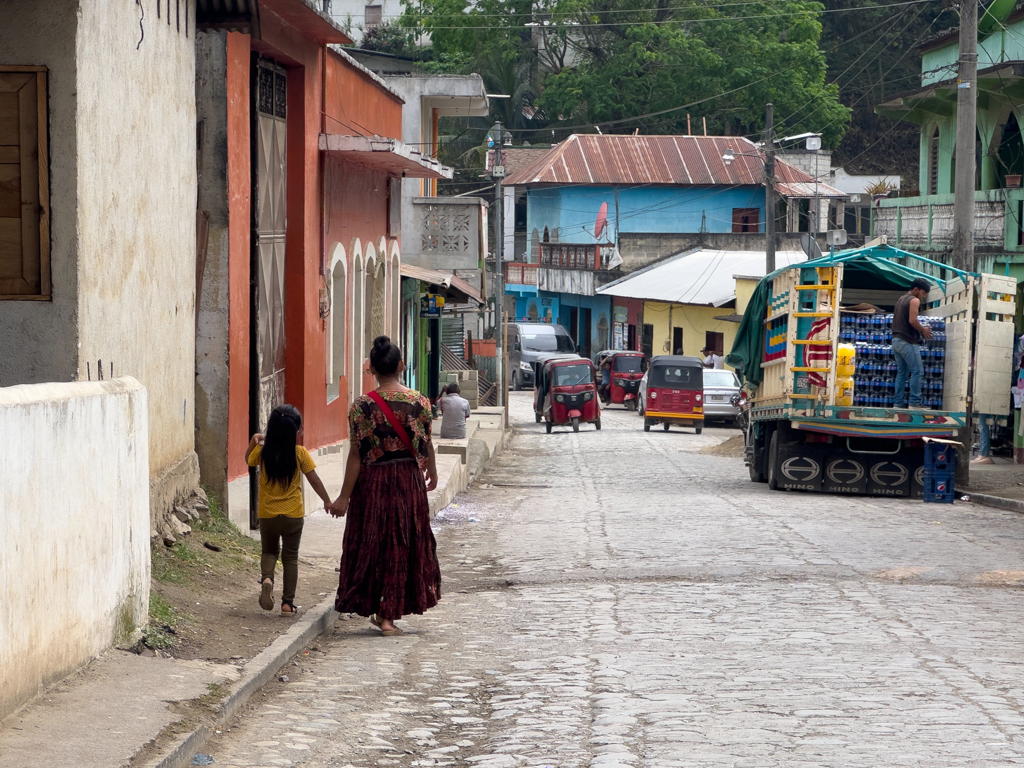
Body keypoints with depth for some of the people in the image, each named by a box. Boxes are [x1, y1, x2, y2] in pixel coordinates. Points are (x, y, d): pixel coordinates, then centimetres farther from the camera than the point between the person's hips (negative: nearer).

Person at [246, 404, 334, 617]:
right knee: (291, 557, 10)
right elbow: (314, 480, -5)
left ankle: (266, 578, -11)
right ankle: (288, 602, 7)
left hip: (267, 514, 1)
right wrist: (327, 501, 5)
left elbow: (248, 460, 17)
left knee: (269, 551, 20)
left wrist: (254, 441, 16)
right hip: (293, 514, -1)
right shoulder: (300, 453, -11)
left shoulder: (262, 452, -5)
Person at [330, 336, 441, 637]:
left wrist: (344, 496, -5)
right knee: (402, 544, 10)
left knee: (371, 544, 12)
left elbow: (357, 454, -11)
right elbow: (426, 444, 6)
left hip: (373, 482, -1)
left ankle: (374, 607, 15)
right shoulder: (419, 402, -6)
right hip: (409, 480, 2)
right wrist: (432, 473, 26)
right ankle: (388, 614, 10)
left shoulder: (362, 406, -11)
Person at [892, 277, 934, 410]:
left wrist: (920, 328, 15)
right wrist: (923, 330, -4)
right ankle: (914, 402, -12)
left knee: (901, 373, 9)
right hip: (908, 342, -9)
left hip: (896, 340, 9)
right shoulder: (914, 300, -9)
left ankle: (899, 402, 5)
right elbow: (912, 320, -20)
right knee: (917, 371, -7)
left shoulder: (901, 299, 20)